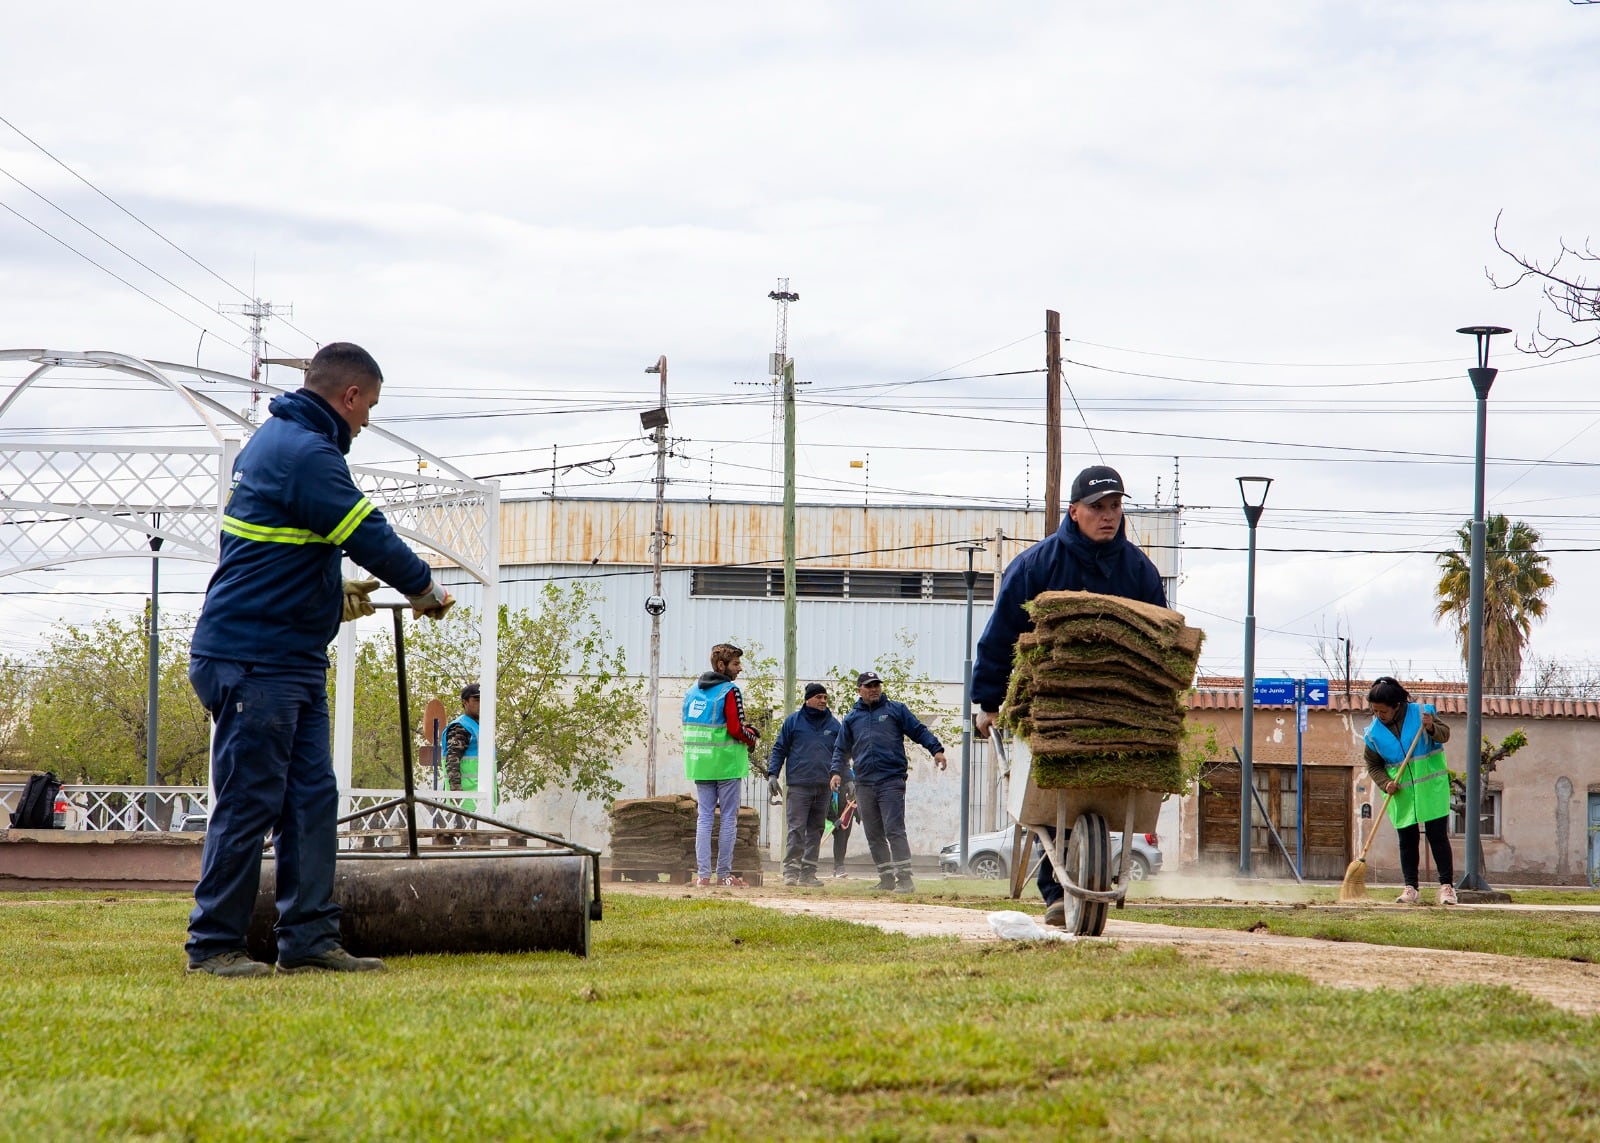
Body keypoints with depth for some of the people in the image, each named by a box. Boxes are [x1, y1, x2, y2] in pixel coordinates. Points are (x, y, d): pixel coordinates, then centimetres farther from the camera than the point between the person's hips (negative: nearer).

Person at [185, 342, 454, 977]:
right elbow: (371, 537, -16)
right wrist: (425, 588, -1)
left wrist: (336, 596, 23)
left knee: (311, 800, 8)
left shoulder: (273, 440, 18)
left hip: (292, 659, 11)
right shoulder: (305, 454, -17)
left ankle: (309, 938, 9)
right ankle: (213, 944, 0)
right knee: (249, 805, -6)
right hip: (254, 662, -11)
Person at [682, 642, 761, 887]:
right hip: (725, 763, -6)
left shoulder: (692, 691, 11)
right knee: (728, 818, 2)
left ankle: (702, 874, 1)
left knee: (704, 817, 7)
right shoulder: (729, 692, -12)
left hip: (699, 764, 6)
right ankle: (724, 874, 2)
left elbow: (692, 727, 14)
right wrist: (751, 738, 3)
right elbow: (735, 729, -18)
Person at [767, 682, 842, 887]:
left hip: (824, 786, 4)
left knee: (816, 830, 5)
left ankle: (808, 873, 8)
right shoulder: (793, 722, 5)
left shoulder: (833, 725, 13)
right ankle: (790, 871, -10)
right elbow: (779, 749, 7)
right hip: (799, 784, -4)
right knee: (796, 829, -10)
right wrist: (772, 774, -2)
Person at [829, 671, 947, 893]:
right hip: (864, 785, 5)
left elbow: (919, 731, 5)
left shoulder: (896, 710, 9)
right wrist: (836, 771, 3)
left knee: (894, 831, -14)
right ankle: (886, 879, 13)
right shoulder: (852, 718, 17)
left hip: (891, 781, -5)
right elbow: (841, 749, 19)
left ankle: (905, 879, -16)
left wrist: (936, 750, -11)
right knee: (874, 836, 6)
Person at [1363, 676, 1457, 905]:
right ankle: (1410, 888, 10)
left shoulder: (1420, 713, -8)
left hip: (1431, 789, -2)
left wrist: (1432, 728, -31)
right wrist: (1385, 783, -11)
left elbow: (1445, 734, -9)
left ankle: (1447, 886, 0)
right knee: (1407, 841, 5)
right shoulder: (1374, 732, -1)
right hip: (1401, 795, 3)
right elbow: (1373, 766, 7)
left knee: (1438, 836, -3)